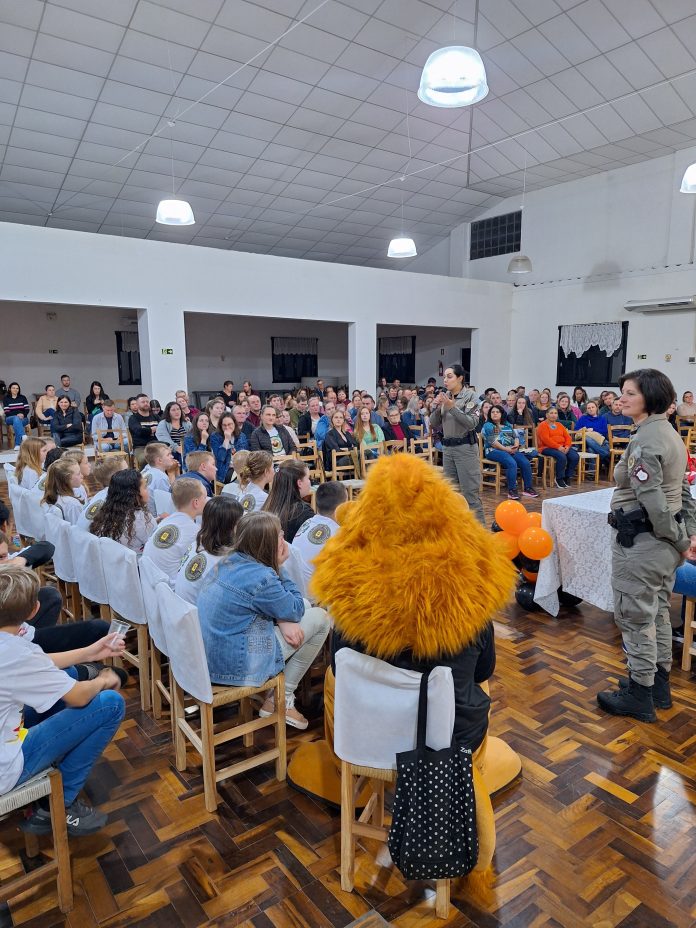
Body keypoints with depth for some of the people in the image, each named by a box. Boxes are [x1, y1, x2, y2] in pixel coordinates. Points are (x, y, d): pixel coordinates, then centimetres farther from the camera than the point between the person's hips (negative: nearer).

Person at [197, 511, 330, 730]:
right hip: (235, 668, -8)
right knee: (319, 618, 1)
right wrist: (279, 569, -1)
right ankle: (281, 700, 10)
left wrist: (283, 621, -5)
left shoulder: (230, 562, 3)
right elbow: (295, 611, -5)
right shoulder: (261, 577, -23)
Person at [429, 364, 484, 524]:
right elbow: (435, 425, 10)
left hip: (466, 447, -6)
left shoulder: (470, 396, -6)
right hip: (447, 447, 6)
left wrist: (452, 407, -22)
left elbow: (472, 423, -17)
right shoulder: (444, 397, 8)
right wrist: (436, 408, -8)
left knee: (470, 491, -7)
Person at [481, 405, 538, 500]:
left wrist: (516, 446, -6)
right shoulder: (488, 425, 2)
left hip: (510, 450, 6)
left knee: (526, 463, -17)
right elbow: (492, 442, -10)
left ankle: (528, 488, -7)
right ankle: (512, 491, -28)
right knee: (512, 463, -33)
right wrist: (506, 449, -15)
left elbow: (516, 436, 16)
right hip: (494, 451, -6)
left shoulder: (507, 425, 22)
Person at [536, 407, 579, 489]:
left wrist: (567, 447, -8)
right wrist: (558, 447, -21)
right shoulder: (542, 425, 0)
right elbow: (546, 439, -13)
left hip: (563, 447, 6)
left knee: (575, 456, -19)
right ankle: (559, 479, -16)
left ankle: (568, 477, -3)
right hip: (548, 448, -6)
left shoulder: (559, 425, 22)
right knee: (562, 457, -34)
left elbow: (568, 437, 13)